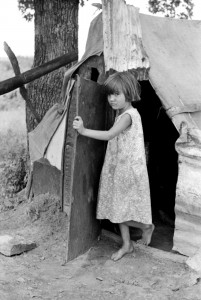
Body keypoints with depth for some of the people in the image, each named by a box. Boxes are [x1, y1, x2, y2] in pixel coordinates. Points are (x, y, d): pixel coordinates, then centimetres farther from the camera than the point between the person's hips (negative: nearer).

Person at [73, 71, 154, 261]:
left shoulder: (128, 115, -20)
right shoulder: (122, 114, 9)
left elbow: (109, 135, -32)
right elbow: (114, 137, 6)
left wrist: (84, 130, -35)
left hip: (129, 170, -9)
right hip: (117, 168, 9)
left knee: (121, 210, 0)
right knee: (118, 209, 14)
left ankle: (147, 226, 27)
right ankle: (127, 244, 28)